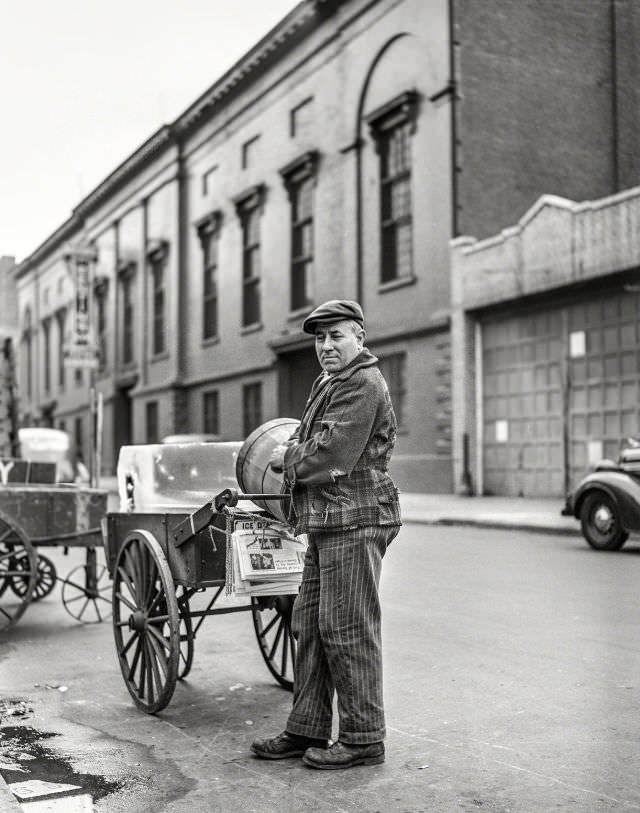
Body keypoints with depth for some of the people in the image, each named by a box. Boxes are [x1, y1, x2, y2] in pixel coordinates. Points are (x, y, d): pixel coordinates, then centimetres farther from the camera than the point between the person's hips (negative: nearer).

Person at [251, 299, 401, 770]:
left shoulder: (363, 384, -11)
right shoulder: (329, 383, 21)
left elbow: (331, 453, -19)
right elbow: (312, 440, 26)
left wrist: (289, 458, -3)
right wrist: (294, 453, 6)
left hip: (354, 522, -10)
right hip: (327, 522, 10)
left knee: (348, 630, -5)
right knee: (310, 627, 13)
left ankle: (363, 739, 6)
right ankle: (307, 730, 23)